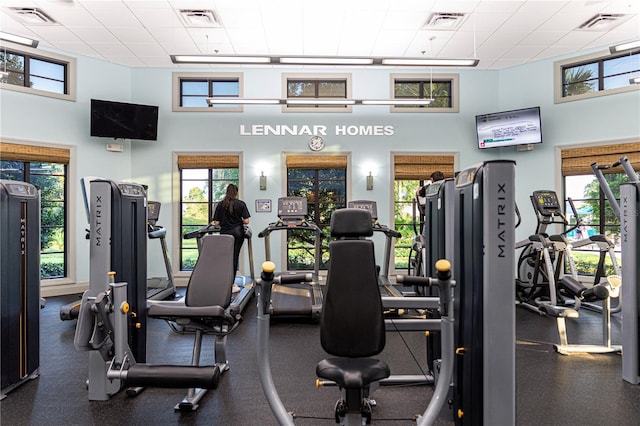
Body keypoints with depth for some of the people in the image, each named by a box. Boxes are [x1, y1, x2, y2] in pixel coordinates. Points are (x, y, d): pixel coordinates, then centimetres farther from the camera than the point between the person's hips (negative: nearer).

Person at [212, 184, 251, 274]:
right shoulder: (241, 204, -5)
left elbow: (216, 222, -1)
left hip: (225, 233, 1)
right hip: (237, 233, -1)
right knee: (234, 256, 7)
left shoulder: (220, 205, 0)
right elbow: (246, 221, -9)